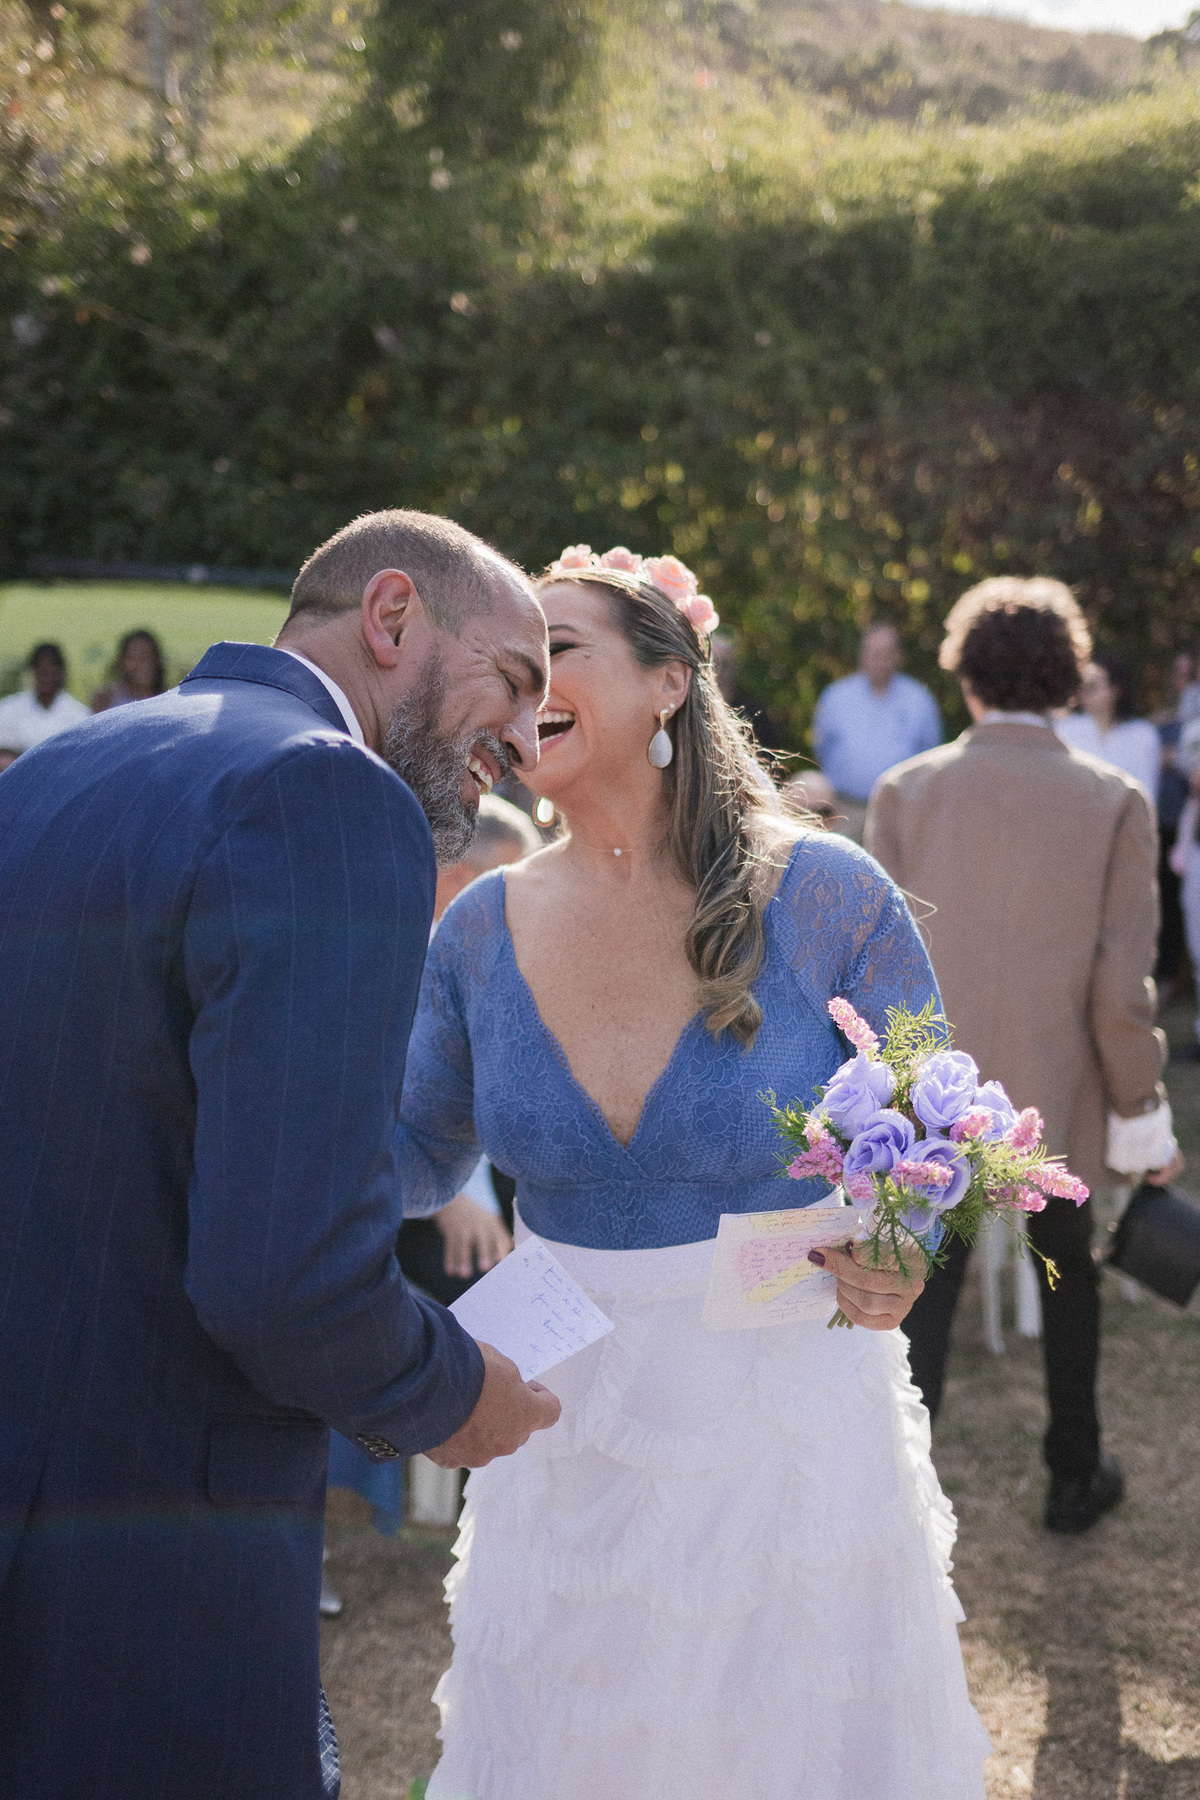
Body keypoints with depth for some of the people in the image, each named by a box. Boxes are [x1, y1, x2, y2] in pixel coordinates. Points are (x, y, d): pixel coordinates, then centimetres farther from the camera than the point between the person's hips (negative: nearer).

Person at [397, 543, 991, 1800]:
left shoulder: (823, 895, -13)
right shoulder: (482, 930, -3)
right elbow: (418, 1160, 8)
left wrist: (895, 1248, -23)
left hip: (788, 1435, -2)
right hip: (566, 1435, 3)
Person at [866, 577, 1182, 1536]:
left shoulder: (906, 791, -5)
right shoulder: (1115, 801, -8)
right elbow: (1121, 988, -10)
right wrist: (1143, 1119, 1)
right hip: (1056, 1099, 0)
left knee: (921, 1306, 7)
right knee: (1067, 1276, 22)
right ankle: (1077, 1475, 39)